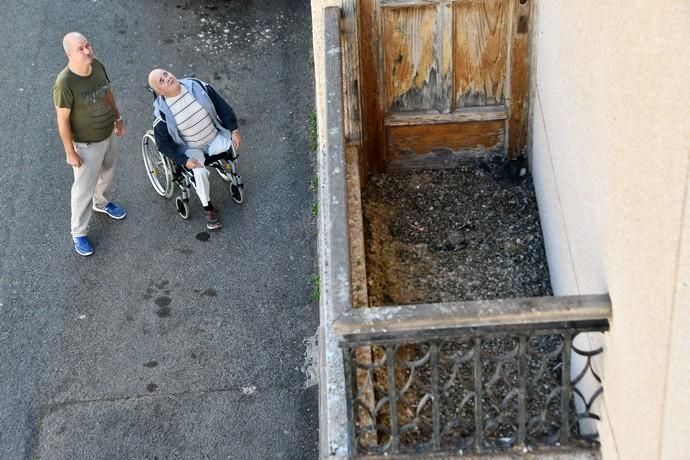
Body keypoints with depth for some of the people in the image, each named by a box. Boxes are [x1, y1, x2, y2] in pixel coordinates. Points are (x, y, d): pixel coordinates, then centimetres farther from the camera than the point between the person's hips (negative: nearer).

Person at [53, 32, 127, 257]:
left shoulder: (97, 65, -13)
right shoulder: (65, 83, -32)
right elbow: (63, 120, -23)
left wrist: (118, 117, 15)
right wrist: (70, 152, -17)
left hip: (108, 133, 7)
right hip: (87, 143, -7)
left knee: (107, 172, 30)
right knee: (84, 188, 10)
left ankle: (101, 203, 60)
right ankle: (79, 232, 30)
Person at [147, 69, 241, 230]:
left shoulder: (196, 86, -14)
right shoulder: (162, 112, -20)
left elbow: (221, 105, -3)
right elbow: (163, 144, -11)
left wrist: (233, 129, -7)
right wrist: (184, 160, -19)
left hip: (216, 138, 3)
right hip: (191, 150, -3)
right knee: (200, 173, -27)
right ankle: (209, 209, -6)